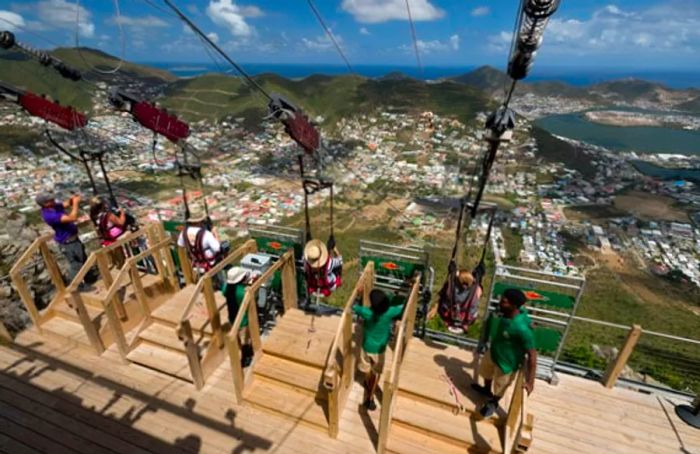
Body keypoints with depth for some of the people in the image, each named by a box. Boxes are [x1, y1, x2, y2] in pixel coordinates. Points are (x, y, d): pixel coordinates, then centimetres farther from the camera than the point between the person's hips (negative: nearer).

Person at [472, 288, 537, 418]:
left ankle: (493, 402, 57)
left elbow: (532, 354, -31)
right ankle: (487, 389, 66)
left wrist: (530, 381, -26)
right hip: (493, 351, 7)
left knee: (500, 388, 25)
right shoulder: (506, 313, -20)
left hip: (507, 363, -7)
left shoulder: (522, 328, -41)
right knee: (486, 372, 34)